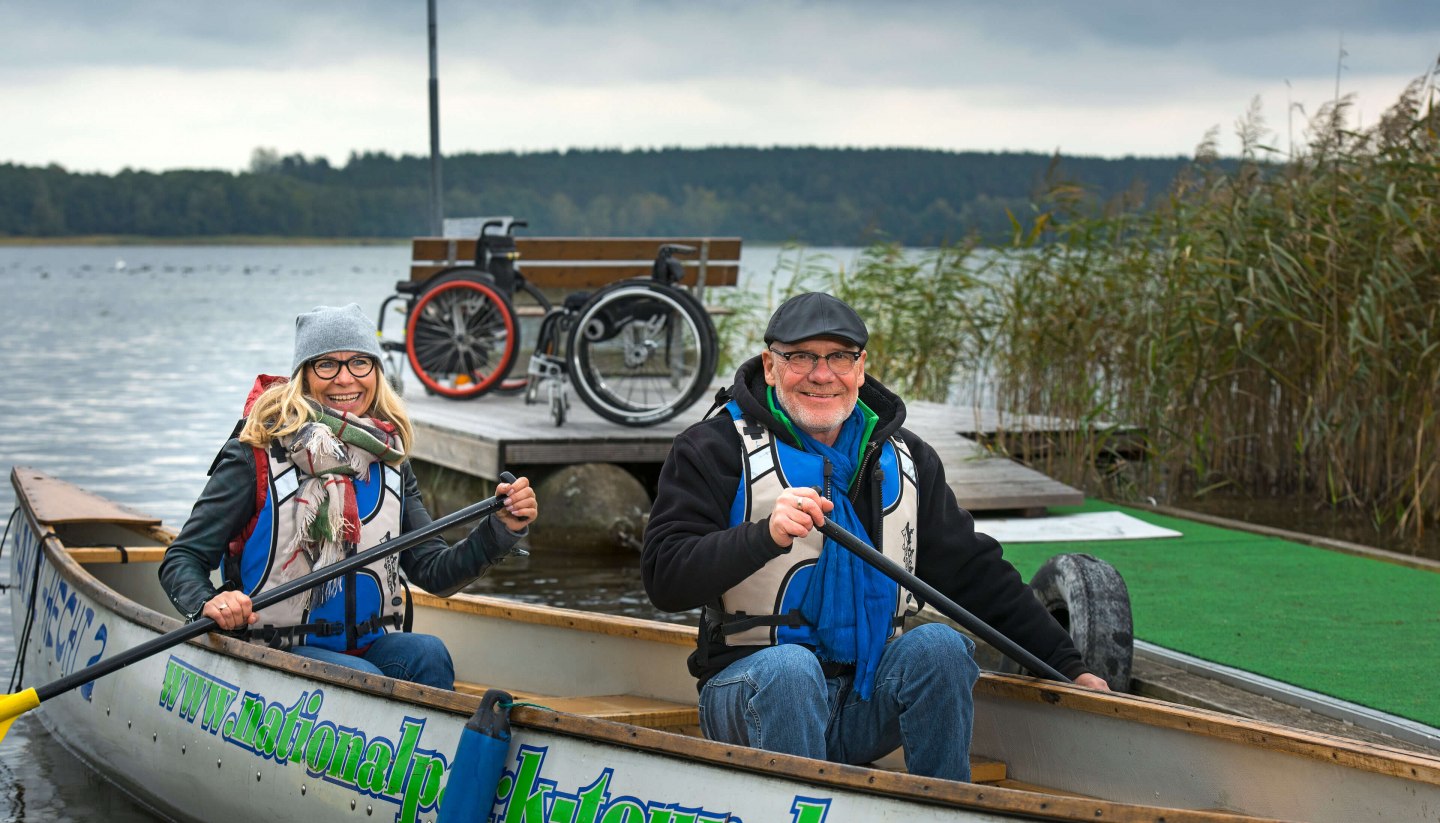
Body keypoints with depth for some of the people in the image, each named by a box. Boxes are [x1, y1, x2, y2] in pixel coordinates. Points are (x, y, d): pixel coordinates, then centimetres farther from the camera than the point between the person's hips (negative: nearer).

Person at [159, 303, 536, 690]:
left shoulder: (389, 462, 8)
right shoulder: (259, 454, -7)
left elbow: (435, 572, 7)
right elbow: (181, 560, -8)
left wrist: (501, 528, -11)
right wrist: (209, 604, -30)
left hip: (368, 648, 5)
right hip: (277, 653, -5)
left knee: (428, 654, -26)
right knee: (363, 679, -32)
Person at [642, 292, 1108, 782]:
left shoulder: (904, 458, 14)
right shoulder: (716, 449, -2)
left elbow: (974, 572, 18)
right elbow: (665, 580, -13)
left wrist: (1067, 666, 12)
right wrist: (766, 535, -30)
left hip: (868, 704, 4)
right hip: (754, 684, -4)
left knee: (938, 644, -23)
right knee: (790, 668, -35)